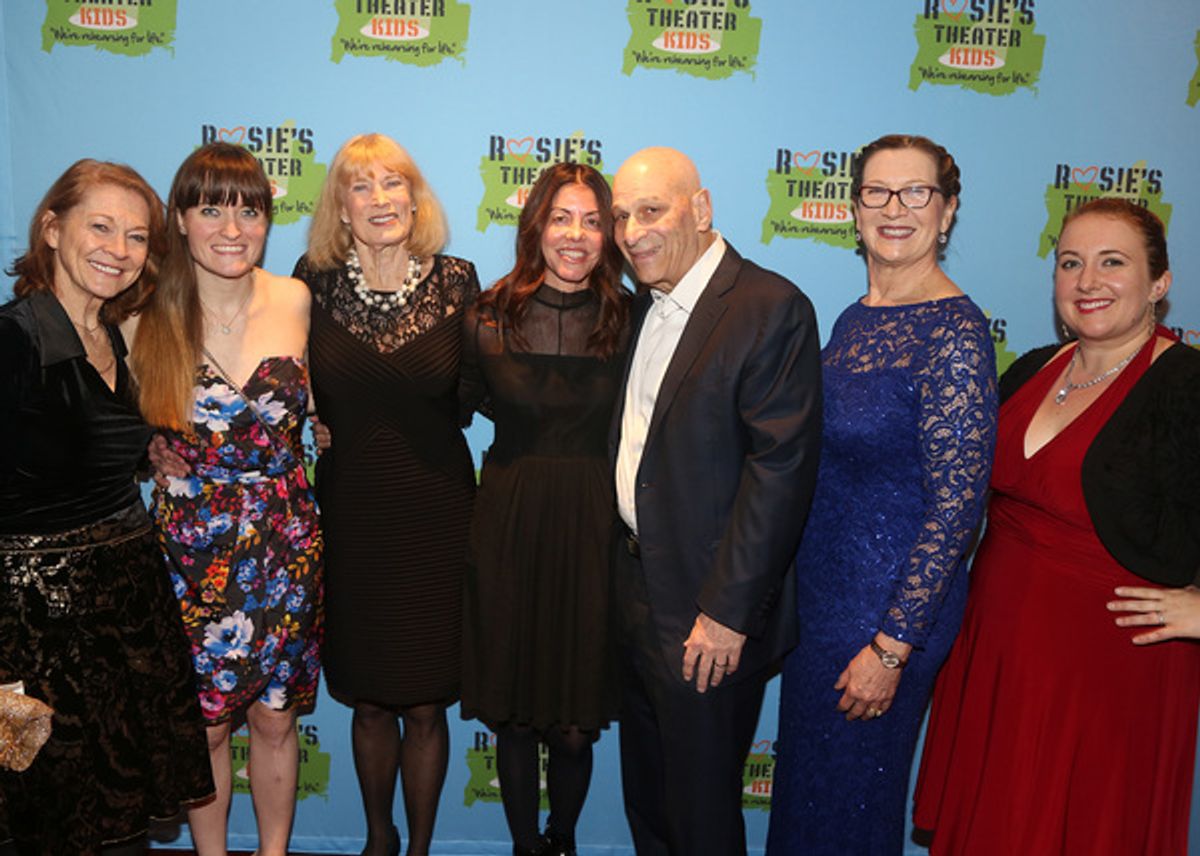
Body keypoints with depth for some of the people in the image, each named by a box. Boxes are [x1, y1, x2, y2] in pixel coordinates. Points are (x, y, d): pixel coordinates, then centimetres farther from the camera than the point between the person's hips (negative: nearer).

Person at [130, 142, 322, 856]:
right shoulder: (148, 320, -7)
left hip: (287, 548, 1)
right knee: (205, 723, 13)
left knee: (275, 718, 14)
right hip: (193, 550, -1)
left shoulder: (295, 301, -2)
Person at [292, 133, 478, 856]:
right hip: (351, 516, 1)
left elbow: (472, 396, 2)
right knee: (369, 703, 13)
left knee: (427, 705, 9)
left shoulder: (456, 281, -3)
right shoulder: (315, 284, -1)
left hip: (436, 517, -1)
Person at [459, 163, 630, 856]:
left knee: (578, 718, 10)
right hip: (510, 528, 1)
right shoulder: (489, 317, -1)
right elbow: (459, 408, 11)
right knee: (514, 712, 11)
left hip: (595, 530, 0)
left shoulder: (630, 320, -2)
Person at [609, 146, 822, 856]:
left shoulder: (772, 308, -16)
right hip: (636, 589, 8)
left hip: (710, 612, -8)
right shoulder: (644, 307, 10)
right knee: (646, 795, 23)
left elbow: (782, 468, -21)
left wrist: (727, 612, -21)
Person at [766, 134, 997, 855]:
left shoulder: (955, 333, -18)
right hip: (821, 587, 7)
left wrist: (892, 647, -19)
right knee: (806, 779, 23)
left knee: (847, 798, 12)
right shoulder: (854, 320, 6)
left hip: (888, 604, -7)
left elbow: (956, 505, -20)